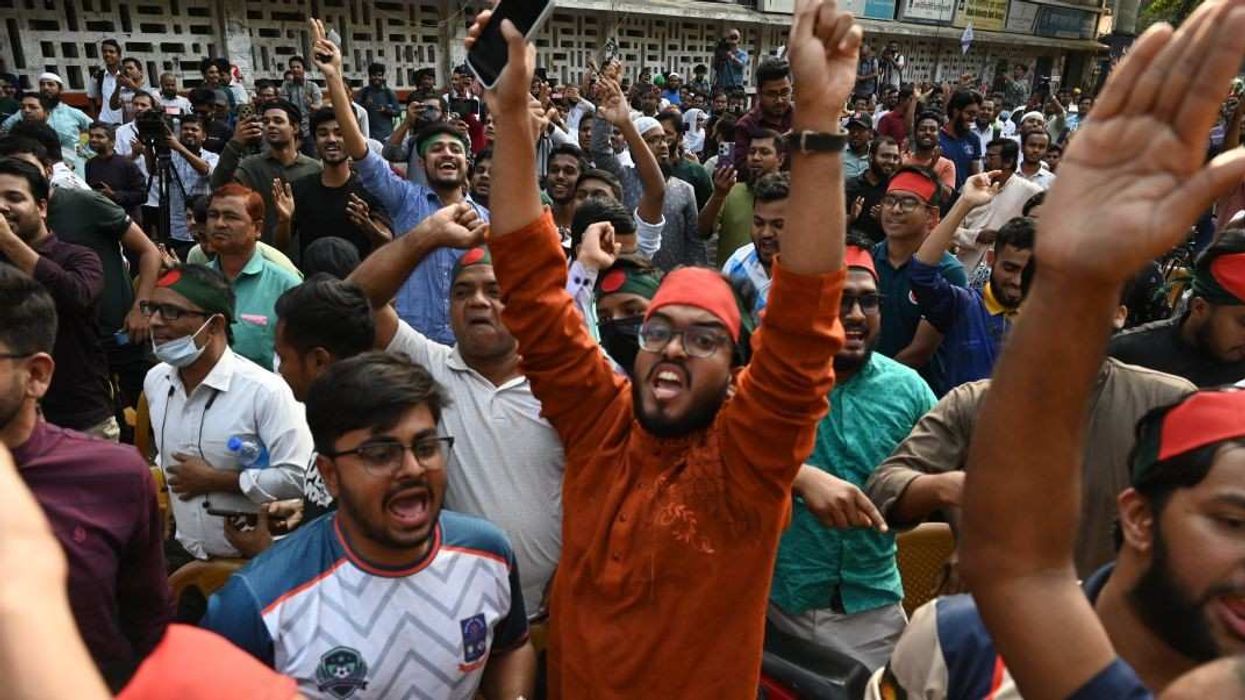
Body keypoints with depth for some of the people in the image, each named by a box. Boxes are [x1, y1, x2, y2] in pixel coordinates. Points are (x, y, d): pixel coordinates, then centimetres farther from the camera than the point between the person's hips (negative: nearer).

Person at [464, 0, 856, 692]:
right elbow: (534, 290, -18)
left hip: (706, 689, -2)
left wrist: (819, 119, -43)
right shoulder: (599, 424, -13)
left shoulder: (747, 456, -21)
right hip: (576, 688, 3)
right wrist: (511, 111, -26)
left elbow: (803, 329, -35)